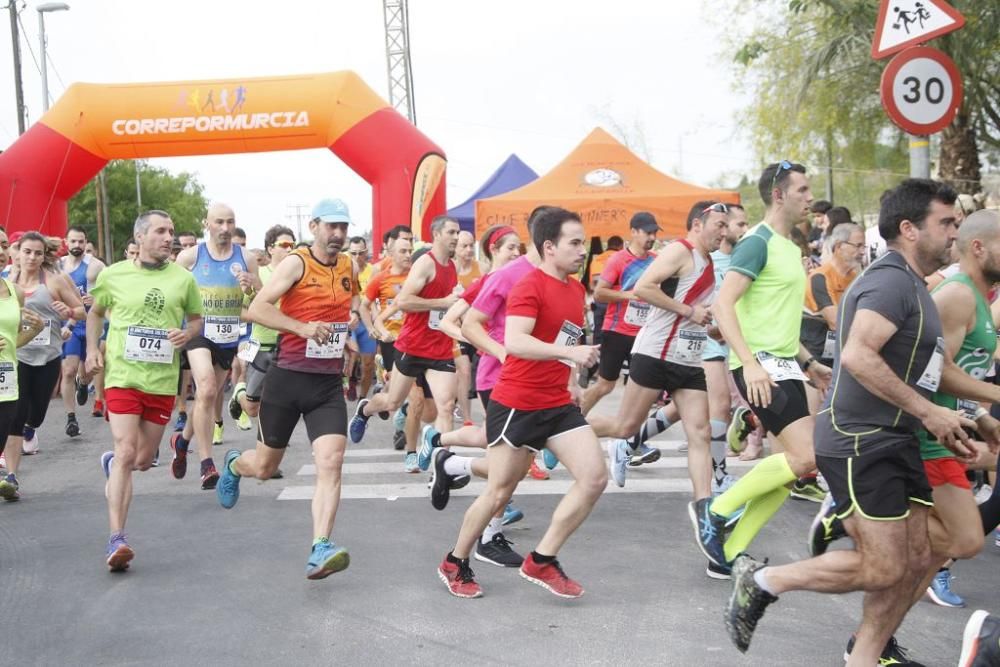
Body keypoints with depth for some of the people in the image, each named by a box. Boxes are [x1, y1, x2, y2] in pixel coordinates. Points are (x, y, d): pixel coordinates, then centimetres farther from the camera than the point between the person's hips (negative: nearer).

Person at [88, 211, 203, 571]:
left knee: (144, 460, 13)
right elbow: (95, 312, 19)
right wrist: (92, 349, 6)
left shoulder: (183, 278, 4)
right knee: (126, 453, -13)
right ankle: (117, 539, -10)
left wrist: (187, 333, -7)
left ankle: (112, 462, 50)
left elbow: (196, 318, 16)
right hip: (123, 376, -2)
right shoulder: (113, 275, 2)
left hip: (162, 381, 3)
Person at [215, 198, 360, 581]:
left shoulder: (349, 267, 9)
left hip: (329, 383, 3)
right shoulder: (296, 263, -9)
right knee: (265, 467, 12)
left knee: (331, 464, -15)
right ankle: (234, 465, 49)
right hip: (288, 377, -3)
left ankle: (320, 551, -17)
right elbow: (257, 308, -18)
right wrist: (304, 327, -26)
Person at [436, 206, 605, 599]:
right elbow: (514, 342, -30)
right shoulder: (530, 287, -15)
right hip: (516, 405, -7)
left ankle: (542, 561, 7)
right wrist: (569, 352, -39)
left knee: (595, 477, -6)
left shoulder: (576, 289, 11)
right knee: (499, 492, 2)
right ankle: (455, 564, 25)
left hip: (559, 404, 7)